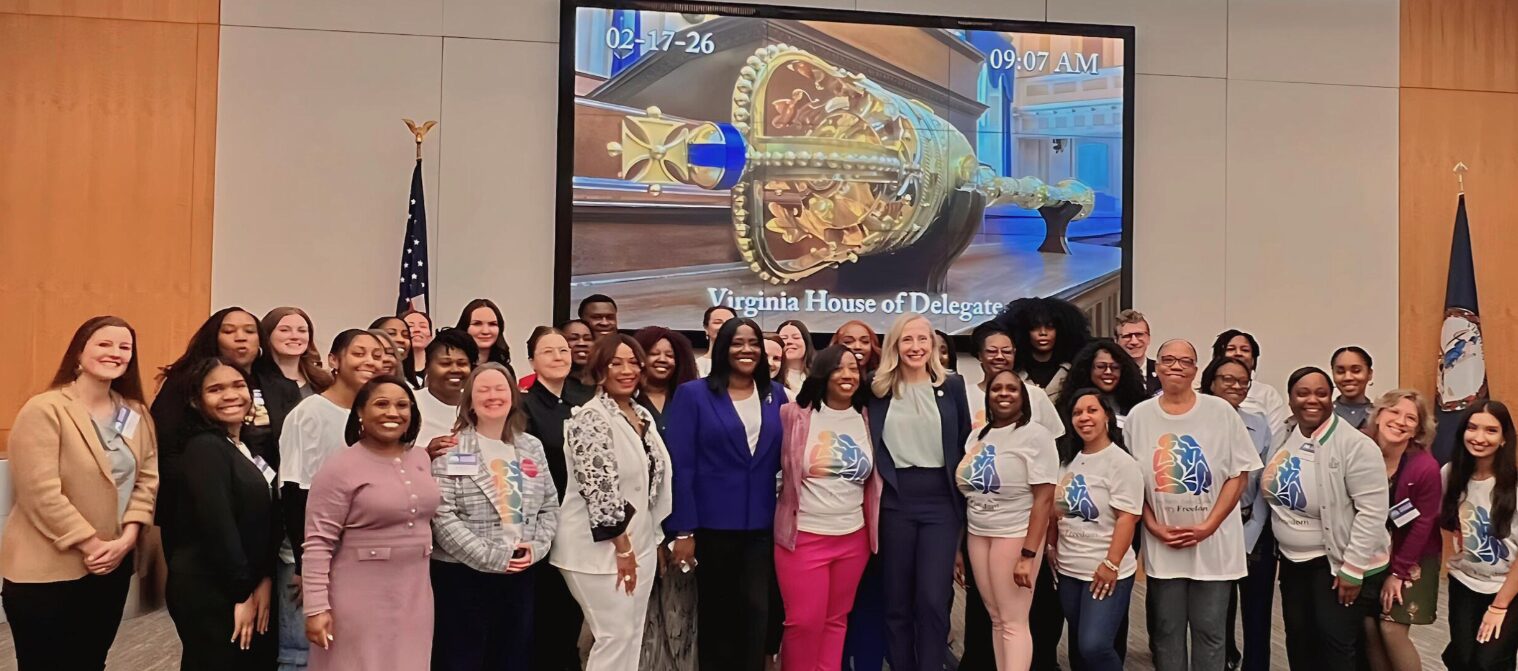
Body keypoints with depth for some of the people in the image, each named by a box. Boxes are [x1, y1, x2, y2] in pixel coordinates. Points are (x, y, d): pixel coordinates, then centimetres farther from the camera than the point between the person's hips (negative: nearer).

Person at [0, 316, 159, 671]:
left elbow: (148, 478, 5)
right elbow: (42, 493, -18)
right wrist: (91, 544, -17)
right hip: (47, 572, -6)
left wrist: (127, 538, -9)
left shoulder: (136, 414, 8)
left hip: (113, 566, 6)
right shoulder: (44, 410, -12)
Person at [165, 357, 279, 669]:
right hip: (208, 590, -8)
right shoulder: (204, 448, -14)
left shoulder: (251, 448, 10)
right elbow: (217, 526, -20)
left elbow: (268, 521, 6)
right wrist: (243, 592, -15)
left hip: (254, 587, 8)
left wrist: (265, 580, -6)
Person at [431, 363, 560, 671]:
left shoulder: (532, 448, 9)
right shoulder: (451, 450, -7)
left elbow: (550, 506, 11)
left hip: (520, 574, 5)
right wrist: (489, 557, -16)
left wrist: (537, 547, -5)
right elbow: (442, 517, -15)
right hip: (463, 575, -5)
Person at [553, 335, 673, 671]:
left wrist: (653, 539, 13)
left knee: (633, 636, 12)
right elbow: (599, 487, -20)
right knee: (615, 636, -4)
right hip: (601, 545, -8)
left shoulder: (643, 415, 11)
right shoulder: (591, 417, -14)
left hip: (640, 542, 8)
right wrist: (621, 547, -16)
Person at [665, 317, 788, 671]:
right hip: (712, 524, -3)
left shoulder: (775, 395, 7)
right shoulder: (693, 394, -4)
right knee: (716, 612, 10)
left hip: (761, 524, 3)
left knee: (756, 610, 4)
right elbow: (681, 466, -8)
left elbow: (782, 458, 12)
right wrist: (683, 530, -12)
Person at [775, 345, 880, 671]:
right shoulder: (794, 414, -7)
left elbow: (874, 477, 15)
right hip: (803, 536, -4)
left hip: (854, 538, 4)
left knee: (836, 620, 12)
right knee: (804, 622, -2)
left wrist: (874, 527, 12)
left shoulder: (867, 419, 5)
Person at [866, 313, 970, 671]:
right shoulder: (879, 388, 3)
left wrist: (964, 496, 3)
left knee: (933, 599, -5)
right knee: (897, 601, 7)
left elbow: (965, 443, 7)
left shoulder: (952, 385, 4)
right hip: (895, 501, 1)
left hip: (941, 500, -1)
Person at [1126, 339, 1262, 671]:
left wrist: (1208, 526, -11)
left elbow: (1239, 473, -3)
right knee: (1166, 631, 9)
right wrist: (1154, 526, -7)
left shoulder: (1220, 411, -3)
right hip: (1161, 546, 1)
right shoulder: (1139, 417, 1)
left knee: (1209, 631, 8)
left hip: (1213, 544, -1)